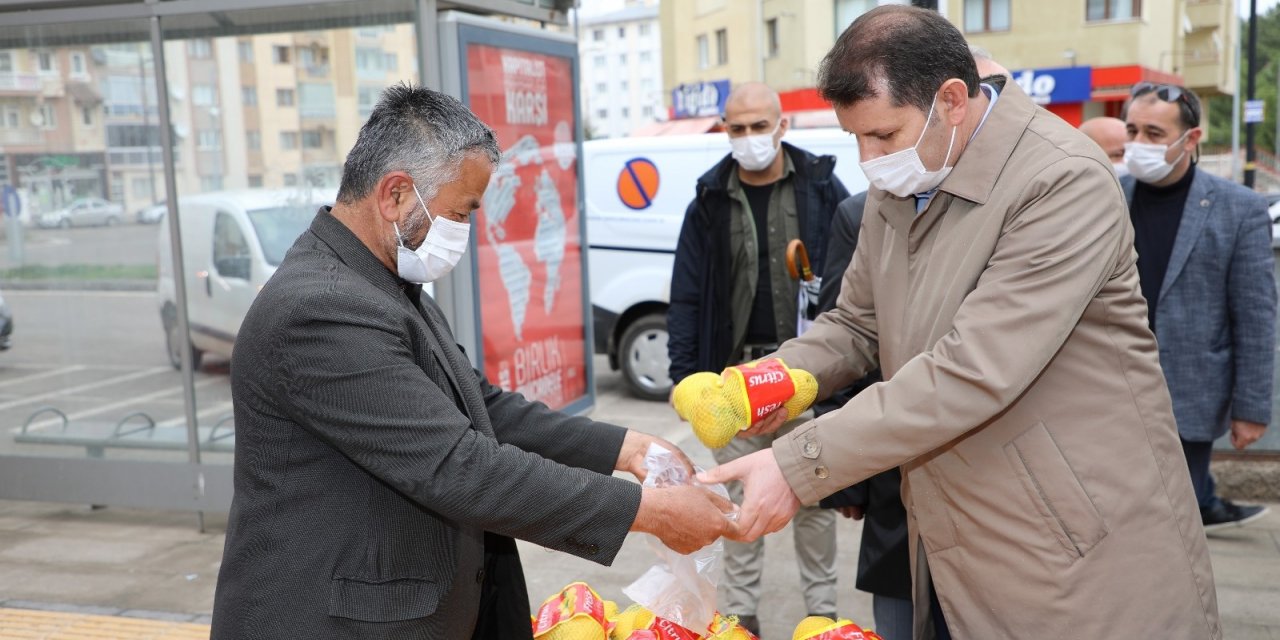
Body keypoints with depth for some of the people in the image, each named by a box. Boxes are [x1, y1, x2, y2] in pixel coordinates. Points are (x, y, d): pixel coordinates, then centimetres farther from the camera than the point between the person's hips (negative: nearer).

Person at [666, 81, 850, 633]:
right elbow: (687, 295, 3)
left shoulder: (822, 189, -1)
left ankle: (822, 606, 26)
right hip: (735, 373, 1)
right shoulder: (710, 201, 4)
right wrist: (683, 374, -3)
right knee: (740, 497, 10)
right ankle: (739, 609, 23)